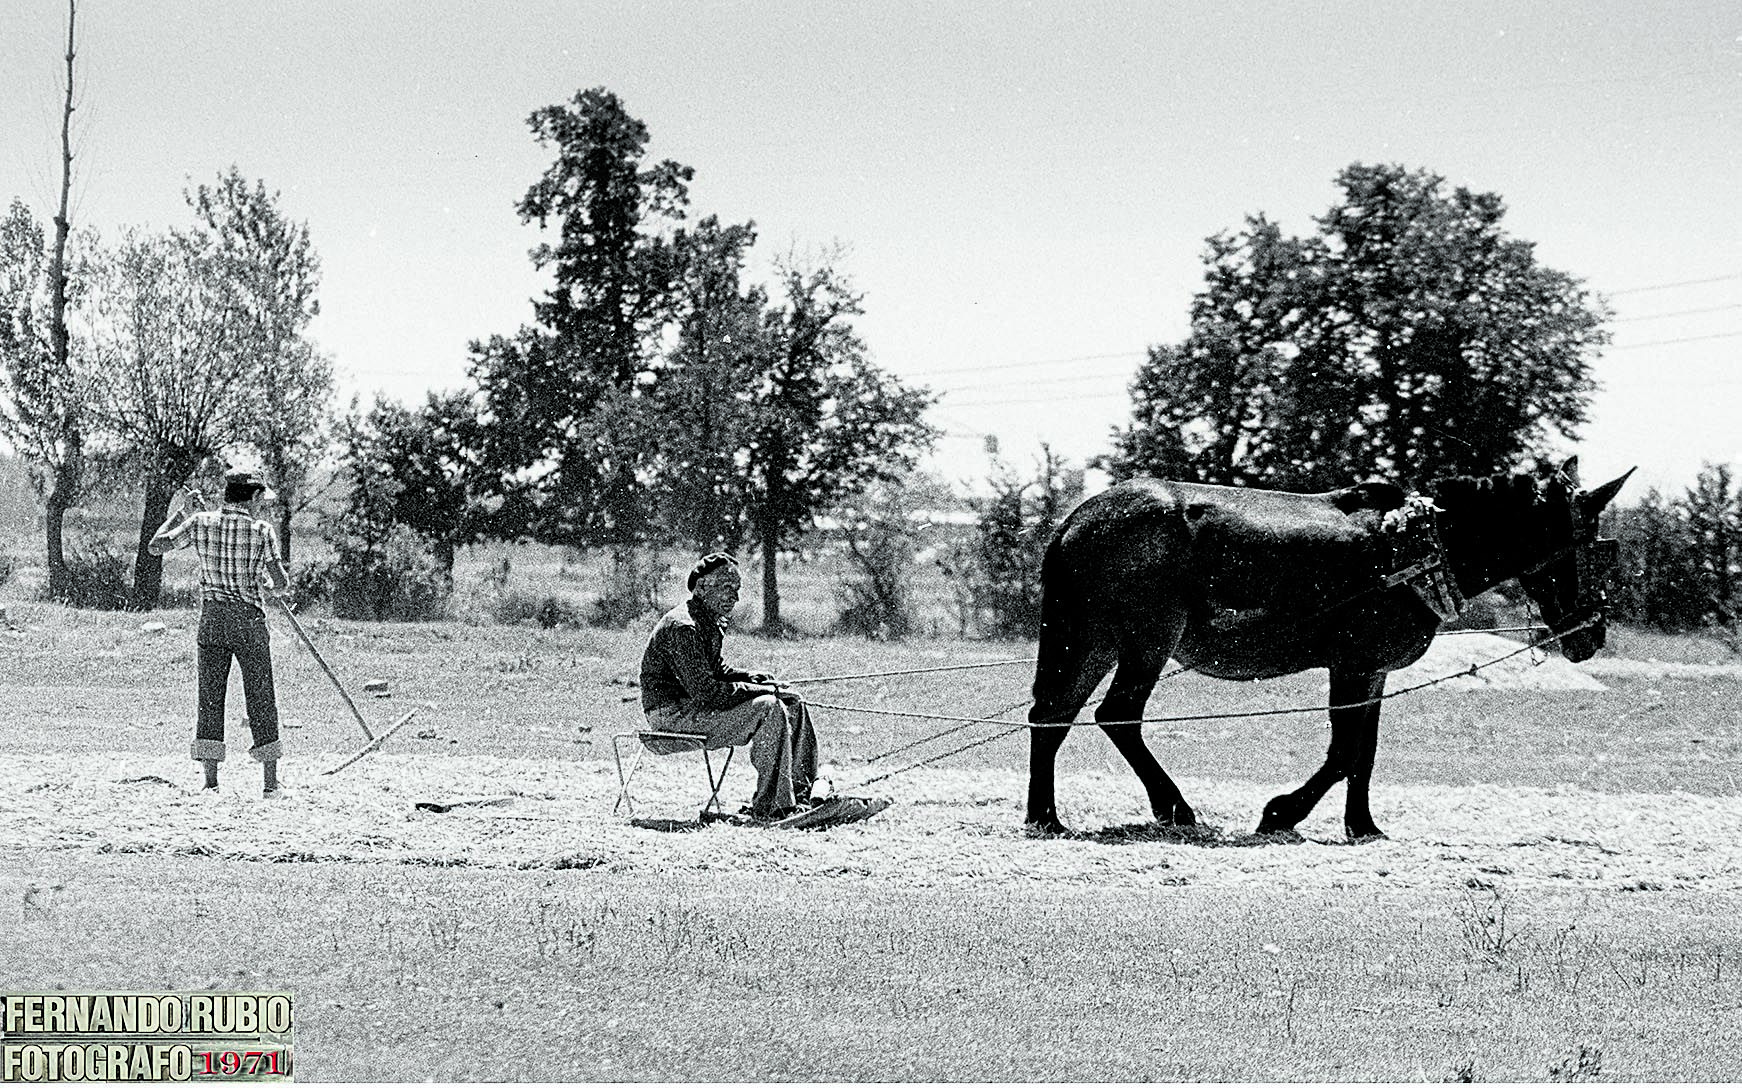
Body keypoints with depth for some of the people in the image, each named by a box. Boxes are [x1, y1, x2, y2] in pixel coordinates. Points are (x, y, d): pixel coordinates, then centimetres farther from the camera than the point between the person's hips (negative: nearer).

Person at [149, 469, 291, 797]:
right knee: (261, 700, 5)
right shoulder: (261, 531, -7)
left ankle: (211, 781, 3)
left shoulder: (200, 523, 0)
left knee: (210, 699, 7)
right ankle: (271, 783, 5)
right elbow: (281, 582, -8)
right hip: (249, 620, -2)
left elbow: (156, 546, 3)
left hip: (212, 619, 3)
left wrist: (176, 516, 18)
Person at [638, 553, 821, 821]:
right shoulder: (682, 628, -21)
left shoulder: (712, 623, 12)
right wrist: (762, 689, -20)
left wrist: (754, 678, 3)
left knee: (793, 705, 4)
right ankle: (770, 807, -25)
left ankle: (800, 793, 1)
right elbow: (704, 691, -26)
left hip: (693, 706, 10)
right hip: (673, 714, -10)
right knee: (767, 708, -25)